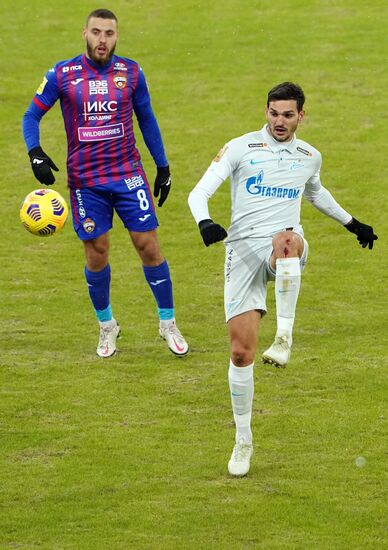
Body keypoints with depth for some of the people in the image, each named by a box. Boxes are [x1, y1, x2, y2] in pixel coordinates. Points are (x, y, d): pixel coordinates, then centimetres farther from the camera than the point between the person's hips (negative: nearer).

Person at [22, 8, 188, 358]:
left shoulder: (131, 72, 0)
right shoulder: (62, 74, -3)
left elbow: (146, 119, 12)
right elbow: (32, 115, 3)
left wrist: (163, 166, 13)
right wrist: (35, 152, -14)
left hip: (128, 173, 1)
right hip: (85, 181, 0)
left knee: (148, 245, -3)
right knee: (96, 254, 3)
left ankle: (168, 323, 11)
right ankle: (106, 326, 24)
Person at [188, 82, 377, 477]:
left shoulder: (310, 157, 15)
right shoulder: (240, 148, 3)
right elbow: (199, 193, -4)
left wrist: (351, 223, 45)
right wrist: (205, 222, -25)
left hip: (287, 247, 1)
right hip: (244, 248, -1)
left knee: (286, 240, -42)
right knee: (240, 351, -8)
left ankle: (284, 337, -39)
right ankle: (243, 441, 8)